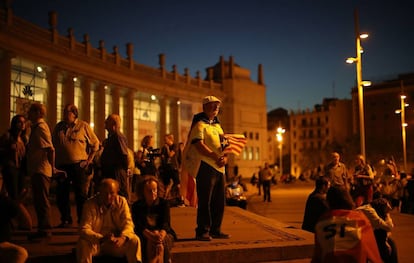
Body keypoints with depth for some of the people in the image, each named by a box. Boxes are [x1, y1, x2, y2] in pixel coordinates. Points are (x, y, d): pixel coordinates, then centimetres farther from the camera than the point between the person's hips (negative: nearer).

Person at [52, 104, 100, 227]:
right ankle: (65, 219, 18)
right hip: (62, 165, 4)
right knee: (61, 193, 6)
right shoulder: (58, 127, 13)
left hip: (79, 165, -4)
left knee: (81, 194, 0)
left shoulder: (84, 126, 3)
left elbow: (95, 144, 5)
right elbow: (53, 145, 18)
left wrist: (89, 159, -4)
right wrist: (54, 163, 8)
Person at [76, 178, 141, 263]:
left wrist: (122, 238, -32)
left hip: (116, 242, 2)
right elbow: (84, 229, -18)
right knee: (83, 243, -31)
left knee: (134, 240, -22)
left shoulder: (122, 202, -3)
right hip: (96, 242, -1)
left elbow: (128, 223, -9)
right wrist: (102, 239, -35)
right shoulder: (90, 204, -11)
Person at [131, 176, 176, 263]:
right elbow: (139, 226, -13)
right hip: (144, 237, 0)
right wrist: (151, 235, -35)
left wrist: (161, 235, -36)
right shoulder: (136, 206, 0)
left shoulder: (164, 203, 2)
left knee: (161, 242, -34)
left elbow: (166, 223, -11)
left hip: (164, 234, 1)